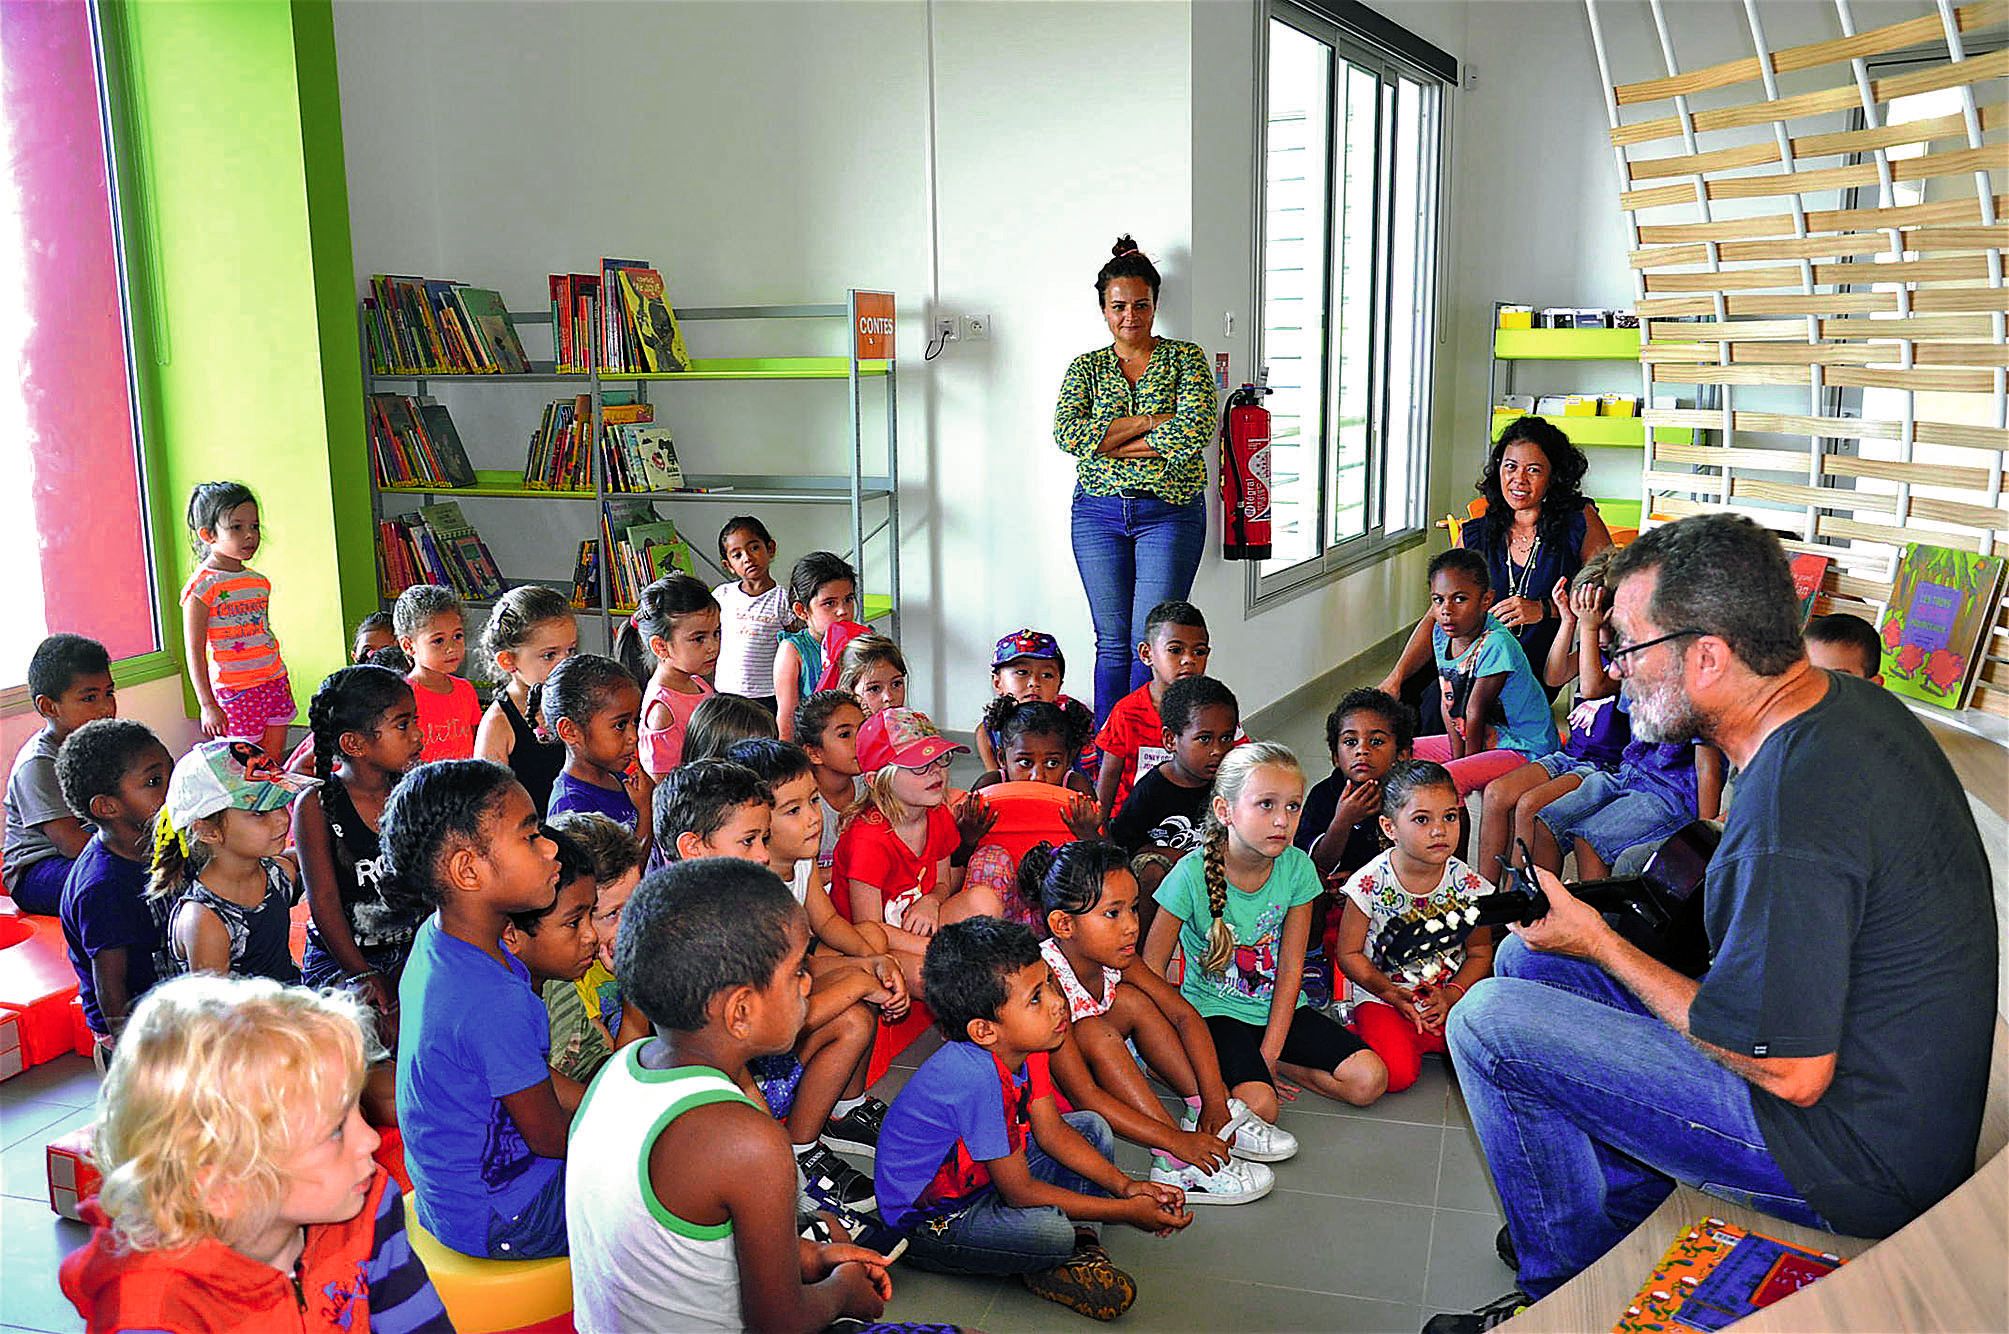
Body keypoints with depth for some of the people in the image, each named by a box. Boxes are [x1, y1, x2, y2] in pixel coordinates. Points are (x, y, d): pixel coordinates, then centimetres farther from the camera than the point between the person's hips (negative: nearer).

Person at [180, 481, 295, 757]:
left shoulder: (259, 582, 11)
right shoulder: (201, 586, -9)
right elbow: (195, 653, -10)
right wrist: (207, 705, -14)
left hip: (275, 682, 6)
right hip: (234, 691, -6)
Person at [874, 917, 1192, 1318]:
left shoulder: (1024, 1045, -9)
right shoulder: (977, 1079, -35)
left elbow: (1051, 1131, 4)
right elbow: (1021, 1192, -26)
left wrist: (1125, 1185, -6)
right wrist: (1127, 1212, -19)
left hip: (978, 1175, 9)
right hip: (929, 1221, -9)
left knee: (1094, 1127, 9)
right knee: (1050, 1230, -34)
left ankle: (1078, 1254, -1)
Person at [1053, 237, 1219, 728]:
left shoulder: (1185, 358, 3)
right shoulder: (1086, 367, 9)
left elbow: (1195, 431, -14)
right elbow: (1067, 433, -8)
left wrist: (1110, 442, -11)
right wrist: (1152, 420, -11)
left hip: (1169, 512, -2)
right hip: (1099, 514, 2)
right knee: (1113, 643, 6)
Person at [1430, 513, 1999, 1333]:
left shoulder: (1792, 813, -33)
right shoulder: (1851, 704, -1)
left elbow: (1791, 1073, -26)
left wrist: (1600, 944, -15)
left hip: (1855, 1161, -10)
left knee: (1488, 1022, -12)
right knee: (1526, 958, 10)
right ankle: (1632, 1204, 22)